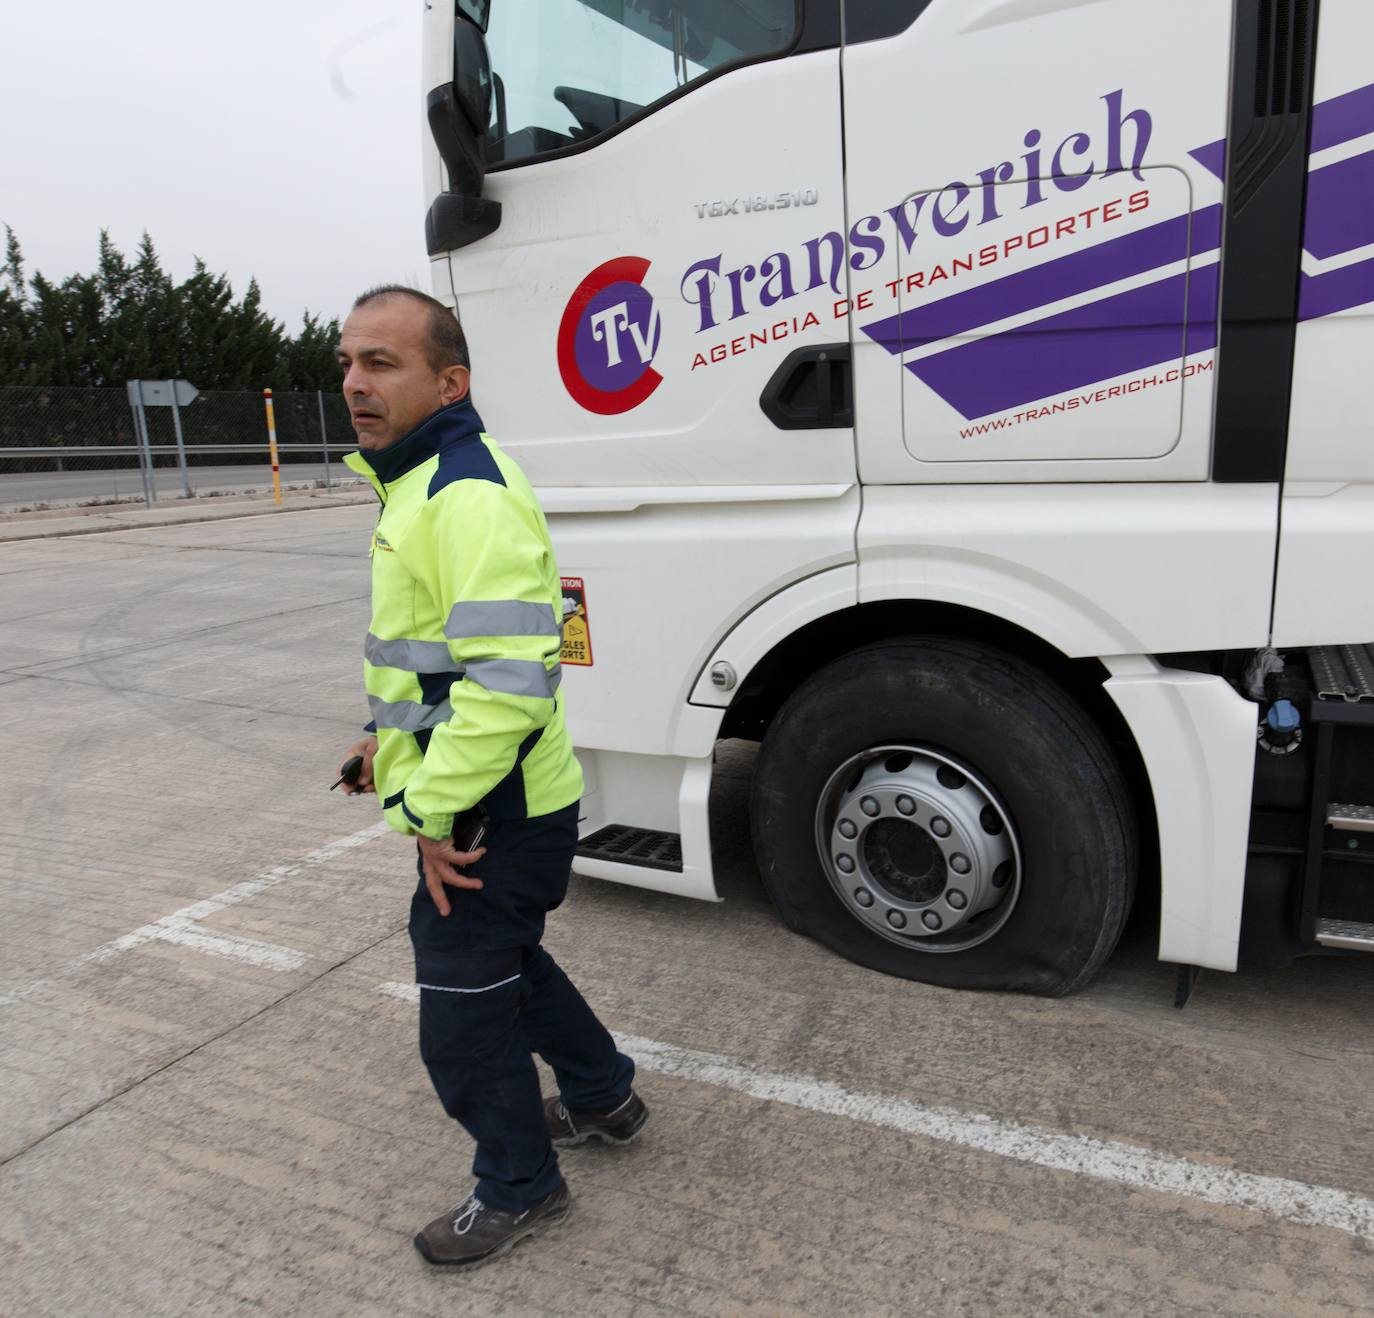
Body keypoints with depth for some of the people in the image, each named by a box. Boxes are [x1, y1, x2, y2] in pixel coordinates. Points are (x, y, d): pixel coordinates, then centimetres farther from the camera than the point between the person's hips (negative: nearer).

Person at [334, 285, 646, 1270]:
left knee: (465, 1020, 7)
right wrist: (391, 741, 17)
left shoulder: (469, 496, -23)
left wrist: (438, 812, -22)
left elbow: (507, 676, -30)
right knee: (509, 966, 27)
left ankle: (519, 1188, 32)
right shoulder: (415, 482, 12)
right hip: (478, 811, 11)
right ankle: (605, 1097, 49)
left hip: (490, 822, -10)